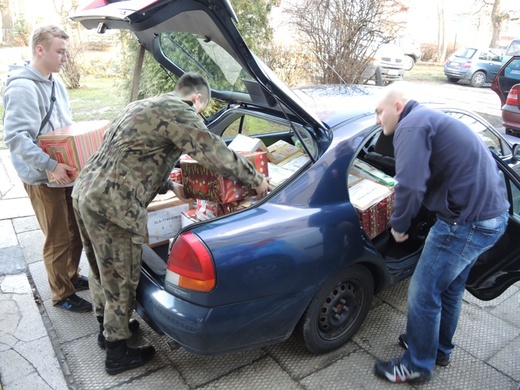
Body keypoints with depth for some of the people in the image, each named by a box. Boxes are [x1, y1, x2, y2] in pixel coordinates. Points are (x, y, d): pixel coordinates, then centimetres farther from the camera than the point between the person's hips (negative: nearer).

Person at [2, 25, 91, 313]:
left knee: (76, 231, 18)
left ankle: (72, 276, 39)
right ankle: (62, 295, 22)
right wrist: (51, 166, -28)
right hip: (42, 178, -8)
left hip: (66, 171, 8)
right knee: (58, 239, 3)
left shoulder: (56, 84, 9)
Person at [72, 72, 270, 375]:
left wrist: (171, 186, 31)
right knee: (121, 280, 7)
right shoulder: (177, 111, -10)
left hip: (87, 192, 10)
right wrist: (257, 179, -1)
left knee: (103, 271, 25)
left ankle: (107, 329, 47)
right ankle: (118, 354, 26)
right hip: (113, 207, -10)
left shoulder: (145, 106, 21)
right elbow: (217, 154, -14)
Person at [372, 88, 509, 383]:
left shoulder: (411, 125, -14)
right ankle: (439, 348, 43)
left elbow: (410, 185, -27)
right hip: (492, 212, 10)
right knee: (450, 287, 24)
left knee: (423, 293, 4)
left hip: (469, 220, -10)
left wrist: (399, 225, -10)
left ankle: (417, 366, 22)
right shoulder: (429, 119, 19)